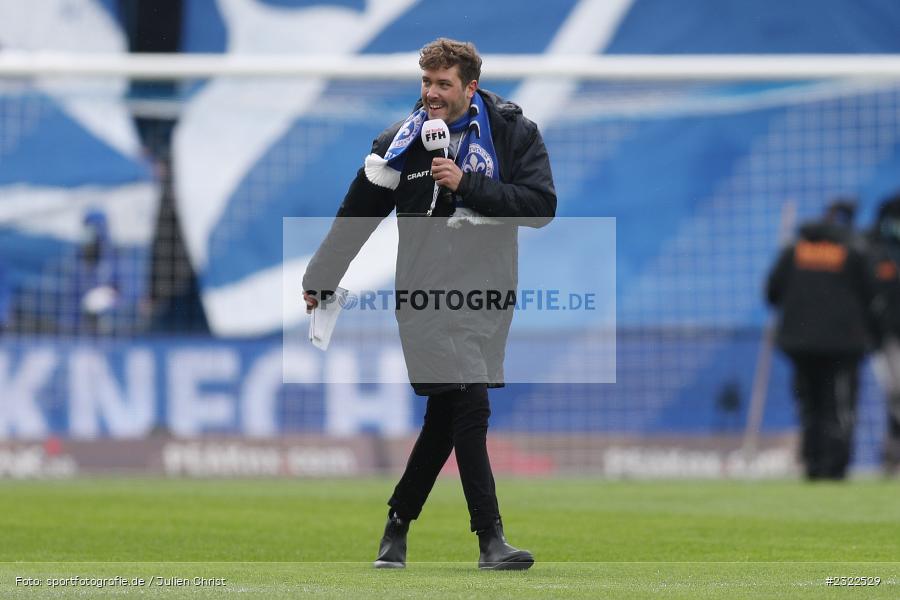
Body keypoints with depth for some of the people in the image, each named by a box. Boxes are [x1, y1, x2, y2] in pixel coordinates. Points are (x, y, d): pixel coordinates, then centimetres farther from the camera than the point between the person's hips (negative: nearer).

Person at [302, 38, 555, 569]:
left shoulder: (514, 133, 1)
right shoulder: (402, 142, 1)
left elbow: (541, 206, -9)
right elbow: (357, 216, 11)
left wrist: (467, 184, -17)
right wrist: (321, 280, 16)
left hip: (487, 292, 2)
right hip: (426, 297, -2)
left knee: (446, 418, 8)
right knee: (469, 408, -12)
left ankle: (398, 521, 25)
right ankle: (491, 539, -11)